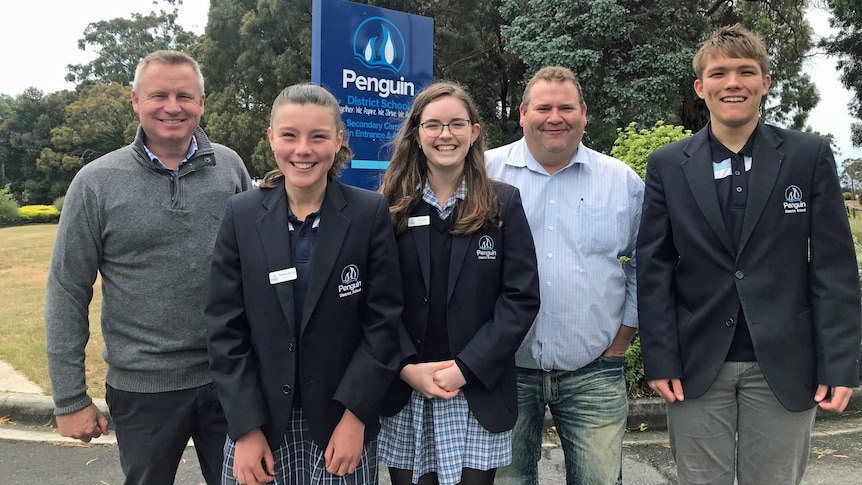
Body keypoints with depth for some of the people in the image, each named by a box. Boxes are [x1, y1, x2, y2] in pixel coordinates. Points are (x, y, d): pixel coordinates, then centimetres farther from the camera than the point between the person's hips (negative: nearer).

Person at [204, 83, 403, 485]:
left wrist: (355, 415, -11)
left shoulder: (370, 213, -7)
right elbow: (225, 328, -2)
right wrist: (245, 427, -7)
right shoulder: (241, 215, -3)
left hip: (342, 422, -1)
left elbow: (383, 321, -6)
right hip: (259, 422, 1)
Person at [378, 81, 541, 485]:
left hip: (479, 397, 0)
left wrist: (465, 368, -12)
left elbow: (521, 297, -5)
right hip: (404, 395, 1)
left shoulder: (503, 204, 1)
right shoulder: (390, 208, 2)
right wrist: (408, 368, -11)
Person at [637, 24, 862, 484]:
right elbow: (654, 268, -1)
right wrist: (660, 359, -5)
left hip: (784, 364, 0)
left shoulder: (810, 155, 1)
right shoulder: (666, 165, 1)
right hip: (697, 364, 0)